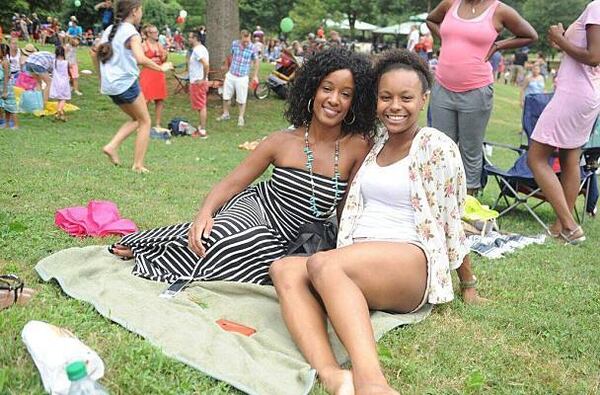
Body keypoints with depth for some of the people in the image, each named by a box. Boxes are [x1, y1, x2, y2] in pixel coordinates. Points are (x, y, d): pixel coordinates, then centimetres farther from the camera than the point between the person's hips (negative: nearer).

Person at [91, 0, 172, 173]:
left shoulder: (109, 30, 11)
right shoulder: (132, 33, -13)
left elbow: (94, 52, 18)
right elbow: (140, 59, -28)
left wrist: (102, 76, 26)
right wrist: (161, 68, -16)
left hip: (110, 86, 8)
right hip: (126, 84, -8)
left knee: (136, 119, 23)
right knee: (145, 121, 8)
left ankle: (112, 146, 7)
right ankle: (138, 165, 5)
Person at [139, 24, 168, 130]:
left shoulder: (159, 45, 12)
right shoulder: (143, 45, -5)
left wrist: (165, 56, -2)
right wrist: (150, 60, -16)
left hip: (159, 74, 6)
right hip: (147, 74, -6)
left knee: (160, 100, 5)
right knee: (146, 100, -8)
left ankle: (158, 124, 13)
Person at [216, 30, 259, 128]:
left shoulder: (252, 47, -12)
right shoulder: (234, 44, -5)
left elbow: (256, 62, 0)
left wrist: (255, 76, -2)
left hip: (242, 77, -3)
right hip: (230, 75, 3)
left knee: (242, 99, 2)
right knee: (226, 96, 12)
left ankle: (241, 118, 17)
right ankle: (225, 114, 30)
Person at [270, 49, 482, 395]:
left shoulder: (437, 146, 0)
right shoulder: (375, 144, 20)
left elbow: (451, 223, 4)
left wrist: (469, 285, 9)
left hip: (411, 261, -6)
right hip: (357, 264, 6)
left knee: (322, 264, -35)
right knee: (283, 268, -23)